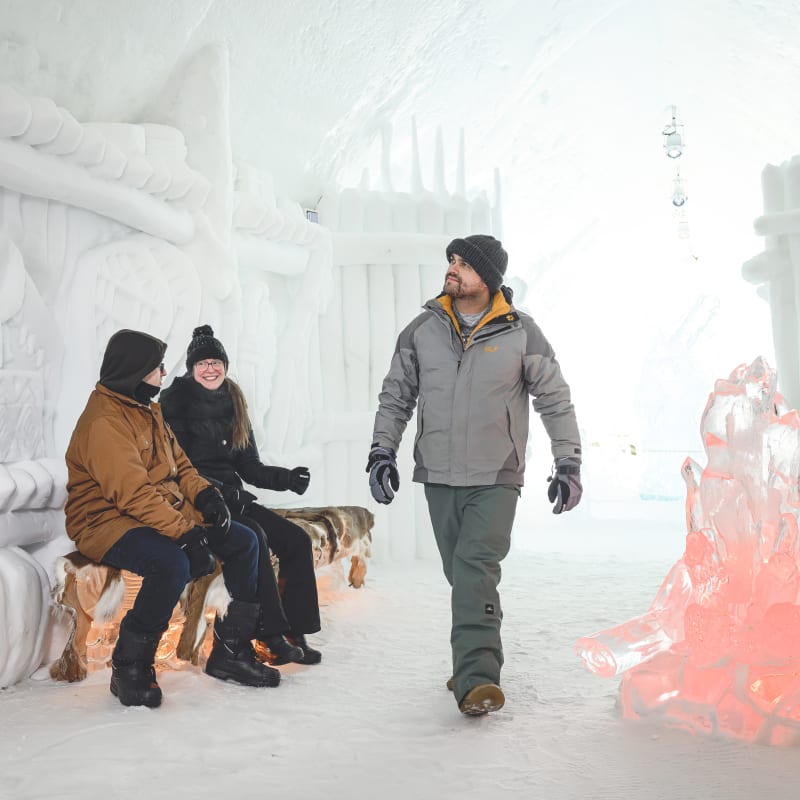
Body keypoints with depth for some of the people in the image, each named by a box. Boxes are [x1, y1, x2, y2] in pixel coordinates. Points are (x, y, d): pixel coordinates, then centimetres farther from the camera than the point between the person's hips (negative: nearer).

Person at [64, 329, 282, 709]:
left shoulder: (148, 410, 13)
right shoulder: (103, 422, -19)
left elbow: (177, 462, 16)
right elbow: (133, 493, -28)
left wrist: (202, 493, -4)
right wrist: (185, 533, -32)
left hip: (166, 513, 10)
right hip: (108, 522, -10)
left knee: (244, 541, -1)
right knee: (173, 564, -37)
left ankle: (231, 652, 6)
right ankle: (129, 666, -16)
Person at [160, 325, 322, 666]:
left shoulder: (233, 404, 15)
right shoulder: (176, 402, -3)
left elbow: (250, 467, 14)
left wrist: (286, 478, -4)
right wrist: (220, 491, -23)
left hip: (231, 498, 7)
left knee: (297, 540, -10)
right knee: (252, 536, -32)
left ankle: (295, 632, -6)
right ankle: (270, 637, -28)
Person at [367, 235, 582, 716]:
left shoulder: (520, 333, -3)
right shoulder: (423, 330, 4)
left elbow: (556, 399, 4)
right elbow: (396, 396, 13)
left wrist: (568, 464, 1)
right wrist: (382, 451, 4)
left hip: (496, 479, -3)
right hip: (439, 477, 3)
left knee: (476, 568, -17)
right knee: (463, 575, 10)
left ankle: (475, 679, -17)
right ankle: (479, 663, 25)